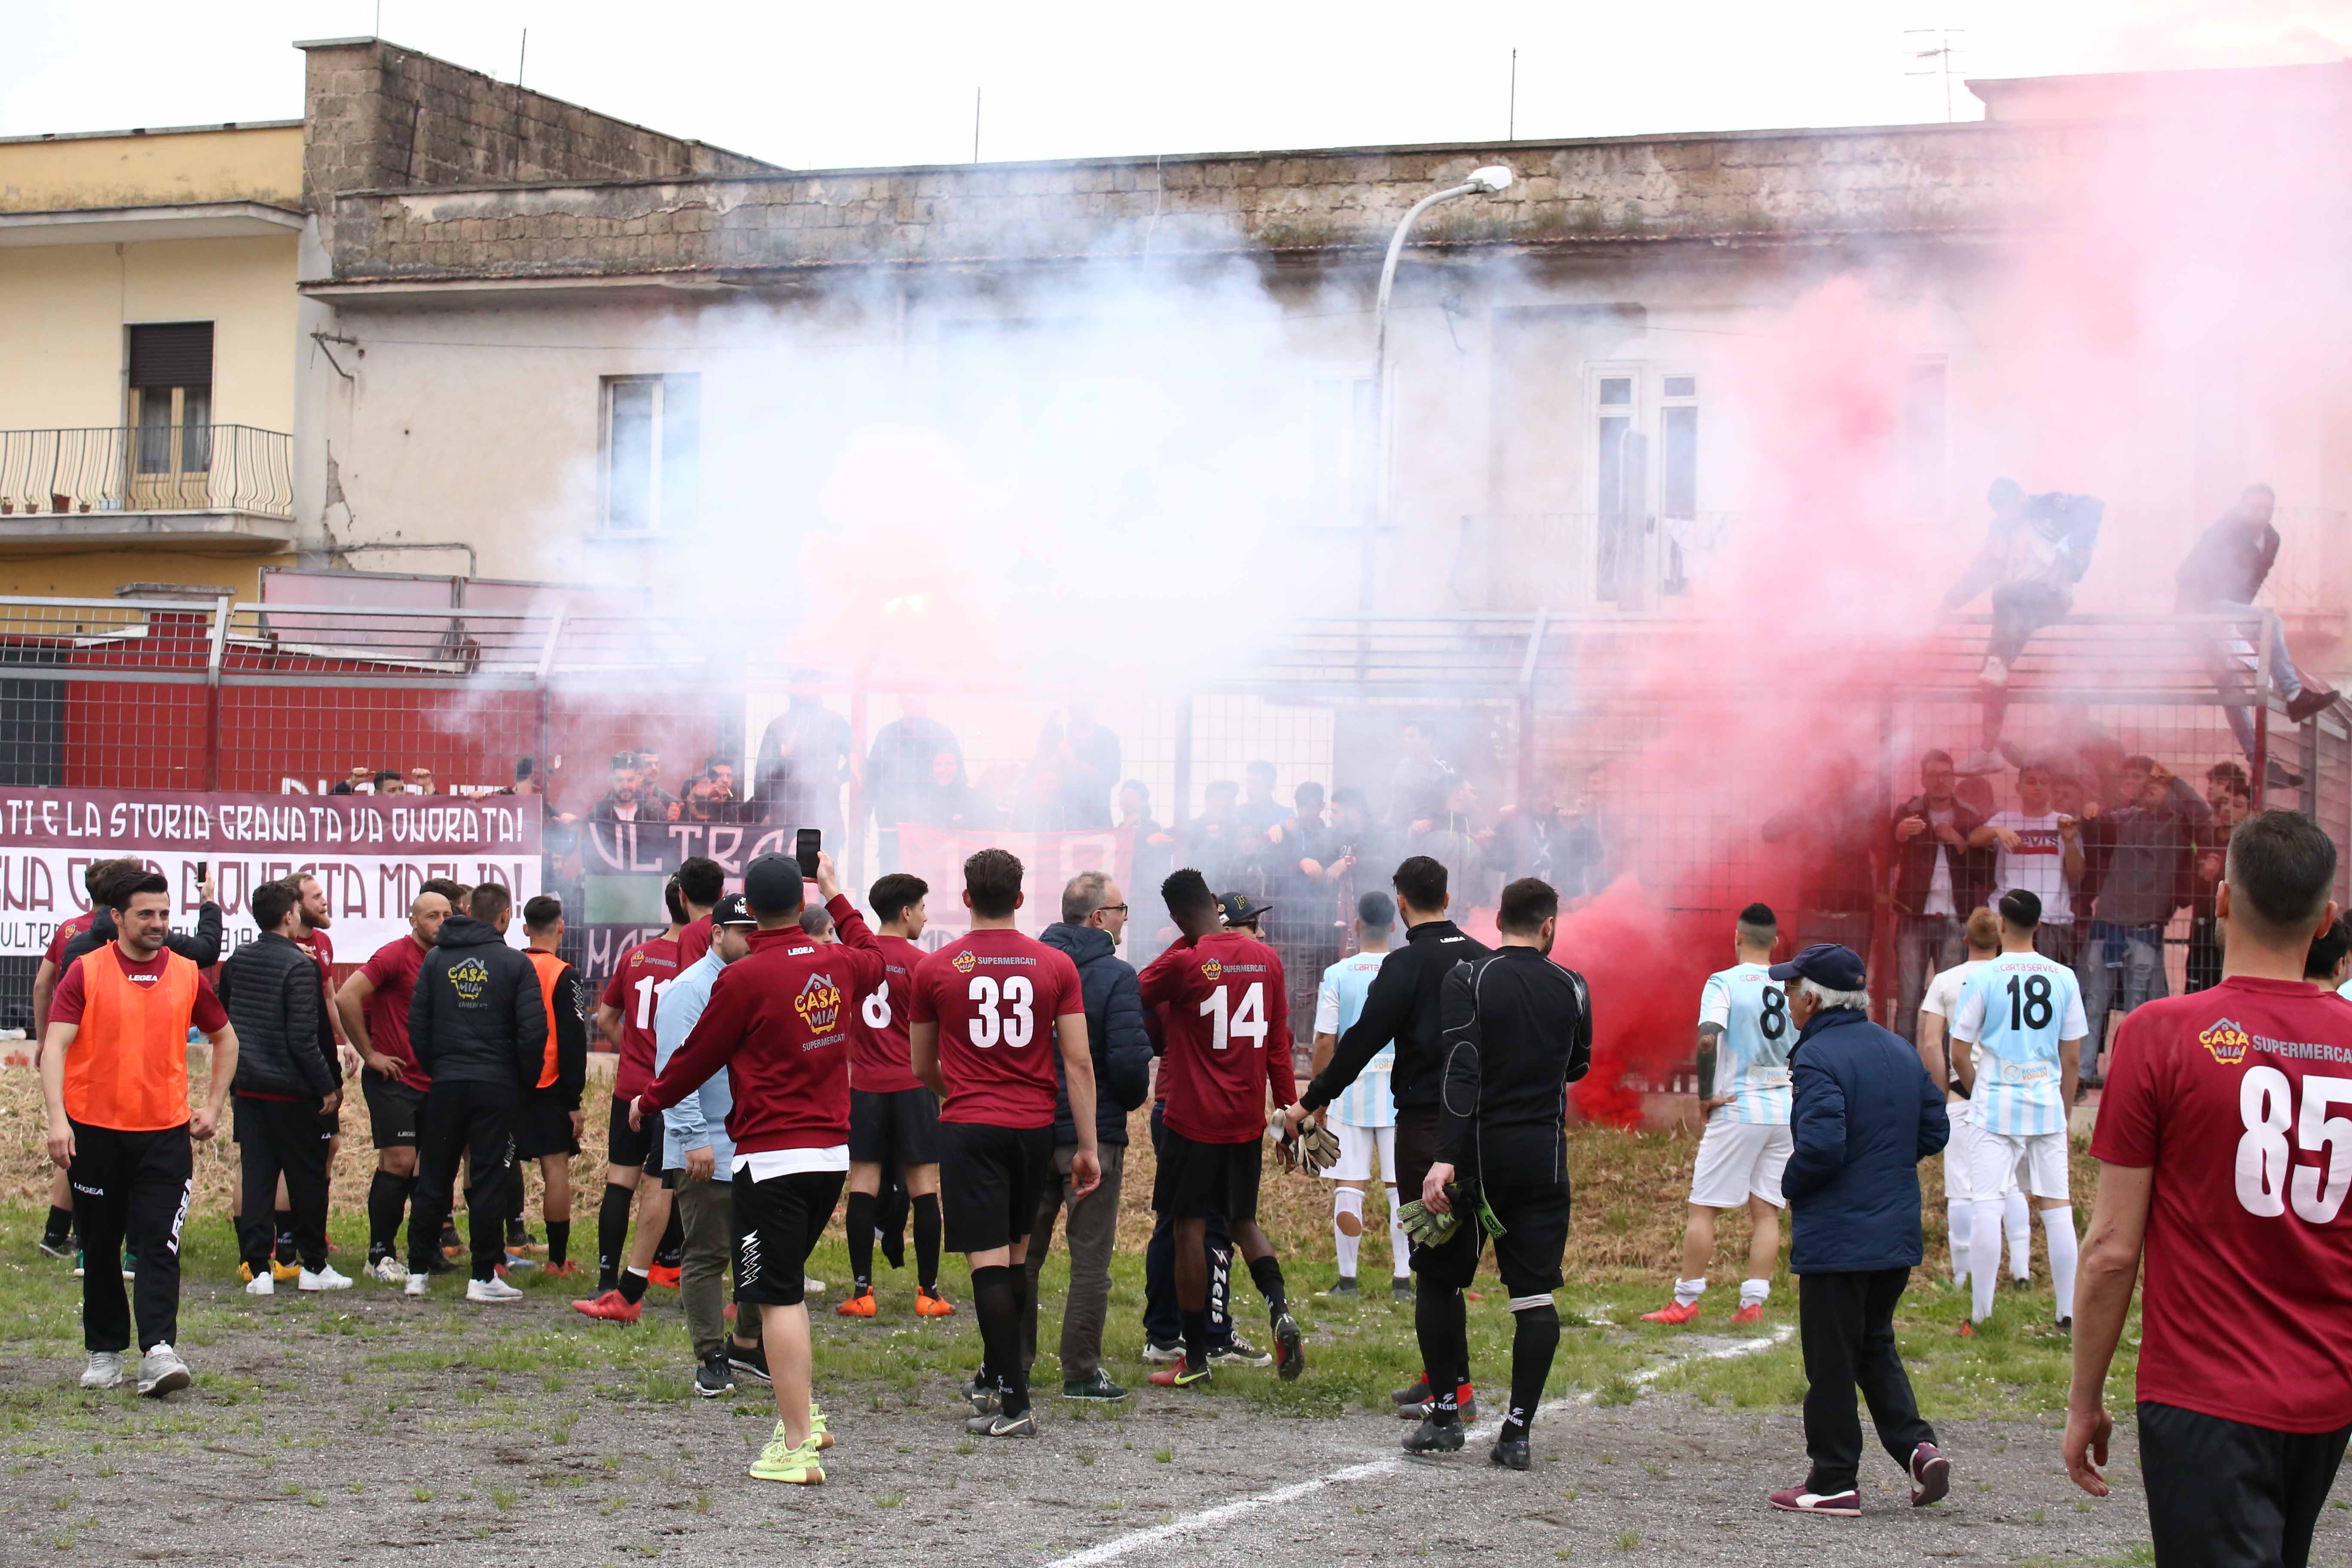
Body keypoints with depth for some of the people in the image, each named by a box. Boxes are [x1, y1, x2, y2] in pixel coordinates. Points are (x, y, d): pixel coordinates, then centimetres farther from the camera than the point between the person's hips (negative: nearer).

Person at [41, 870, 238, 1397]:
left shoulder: (187, 974, 5)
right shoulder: (85, 972, -3)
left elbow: (225, 1040, 19)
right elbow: (55, 1046, -11)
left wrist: (212, 1107, 11)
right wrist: (57, 1118, -22)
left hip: (166, 1133, 1)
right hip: (94, 1131, -1)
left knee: (158, 1245, -9)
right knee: (100, 1250, 9)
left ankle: (159, 1352, -16)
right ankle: (104, 1353, 21)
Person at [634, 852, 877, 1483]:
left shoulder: (743, 980, -12)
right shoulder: (837, 965, 5)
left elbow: (698, 1057, -1)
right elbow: (874, 960, 32)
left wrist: (647, 1101, 17)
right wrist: (835, 895, 42)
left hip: (772, 1158, -7)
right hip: (834, 1152, 7)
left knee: (778, 1297, -6)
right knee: (785, 1285, 21)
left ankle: (796, 1449, -9)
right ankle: (804, 1417, 21)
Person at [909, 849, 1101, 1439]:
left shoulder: (935, 969, -1)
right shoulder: (1057, 967, 1)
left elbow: (922, 1068, 10)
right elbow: (1079, 1064, -2)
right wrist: (1088, 1148, 2)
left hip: (969, 1127, -3)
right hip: (1035, 1126, 3)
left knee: (988, 1261, -6)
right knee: (1015, 1252, 18)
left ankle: (1013, 1404, -11)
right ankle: (996, 1375, 30)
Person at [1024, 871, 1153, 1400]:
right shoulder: (1116, 976, -12)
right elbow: (1129, 1059, -18)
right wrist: (1131, 1099, 2)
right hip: (1094, 1134, -5)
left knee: (1023, 1252, 13)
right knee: (1090, 1258, 3)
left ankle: (1011, 1362, 16)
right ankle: (1081, 1372, 5)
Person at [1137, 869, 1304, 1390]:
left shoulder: (1183, 962, -14)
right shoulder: (1266, 959, 1)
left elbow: (1135, 994, 4)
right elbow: (1280, 1040, 6)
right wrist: (1289, 1104, 13)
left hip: (1193, 1121, -5)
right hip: (1248, 1121, 5)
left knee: (1190, 1229, 3)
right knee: (1243, 1220, 19)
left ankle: (1196, 1360, 6)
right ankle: (1280, 1308, -6)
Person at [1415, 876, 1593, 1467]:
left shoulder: (1469, 979, -6)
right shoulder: (1572, 989, 3)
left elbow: (1461, 1071, -17)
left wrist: (1445, 1158, -21)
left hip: (1479, 1149, -2)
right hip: (1545, 1154, 2)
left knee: (1441, 1283, 12)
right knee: (1535, 1295, 3)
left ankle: (1446, 1416, 11)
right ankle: (1517, 1431, -1)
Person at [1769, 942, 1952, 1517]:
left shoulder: (1817, 1059, -16)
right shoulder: (1901, 1052, 9)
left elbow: (1821, 1146, -25)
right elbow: (1934, 1130, 12)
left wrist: (1792, 1184, -7)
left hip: (1835, 1238, -8)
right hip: (1897, 1235, 8)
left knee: (1831, 1362, 2)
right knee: (1876, 1347, 21)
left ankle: (1833, 1484, 8)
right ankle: (1917, 1445, 5)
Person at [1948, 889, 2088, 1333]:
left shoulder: (1983, 977, -5)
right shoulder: (2064, 978, 4)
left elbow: (1959, 1055, -2)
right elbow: (2073, 1059, 8)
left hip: (1995, 1108, -3)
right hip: (2047, 1105, 3)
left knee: (1986, 1205, -2)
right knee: (2056, 1205, 7)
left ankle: (1980, 1314, -4)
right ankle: (2069, 1312, 9)